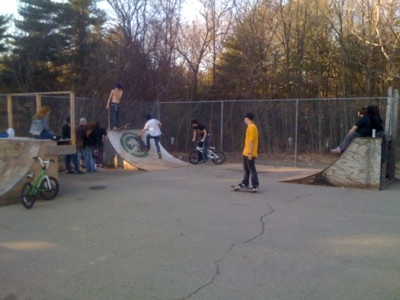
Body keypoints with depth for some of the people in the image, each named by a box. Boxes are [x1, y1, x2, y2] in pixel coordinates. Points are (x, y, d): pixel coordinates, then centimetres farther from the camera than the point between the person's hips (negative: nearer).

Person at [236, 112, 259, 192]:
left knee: (252, 169, -7)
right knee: (246, 169, 17)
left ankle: (255, 185, -5)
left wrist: (250, 153, -23)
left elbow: (252, 141, -22)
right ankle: (245, 183, 28)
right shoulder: (250, 127, 15)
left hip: (249, 153, -10)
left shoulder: (252, 127, -17)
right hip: (246, 152, 10)